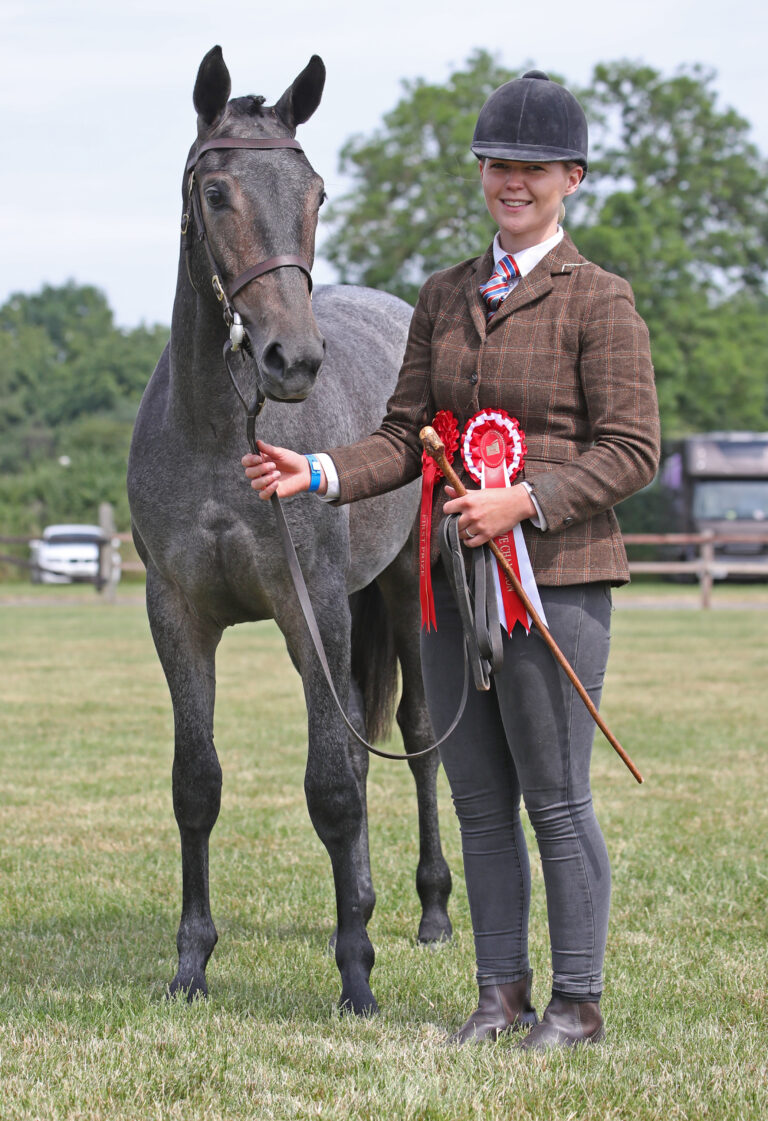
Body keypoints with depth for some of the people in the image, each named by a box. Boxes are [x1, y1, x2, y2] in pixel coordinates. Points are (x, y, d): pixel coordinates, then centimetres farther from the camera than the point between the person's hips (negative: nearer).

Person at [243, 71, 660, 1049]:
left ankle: (578, 1004, 10)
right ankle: (501, 994, 20)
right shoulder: (444, 299, 12)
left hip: (555, 576, -6)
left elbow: (631, 451, -9)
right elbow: (405, 437, 10)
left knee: (556, 803, -1)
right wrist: (319, 474, -7)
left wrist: (524, 499, -21)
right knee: (479, 804, 10)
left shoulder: (600, 301, -5)